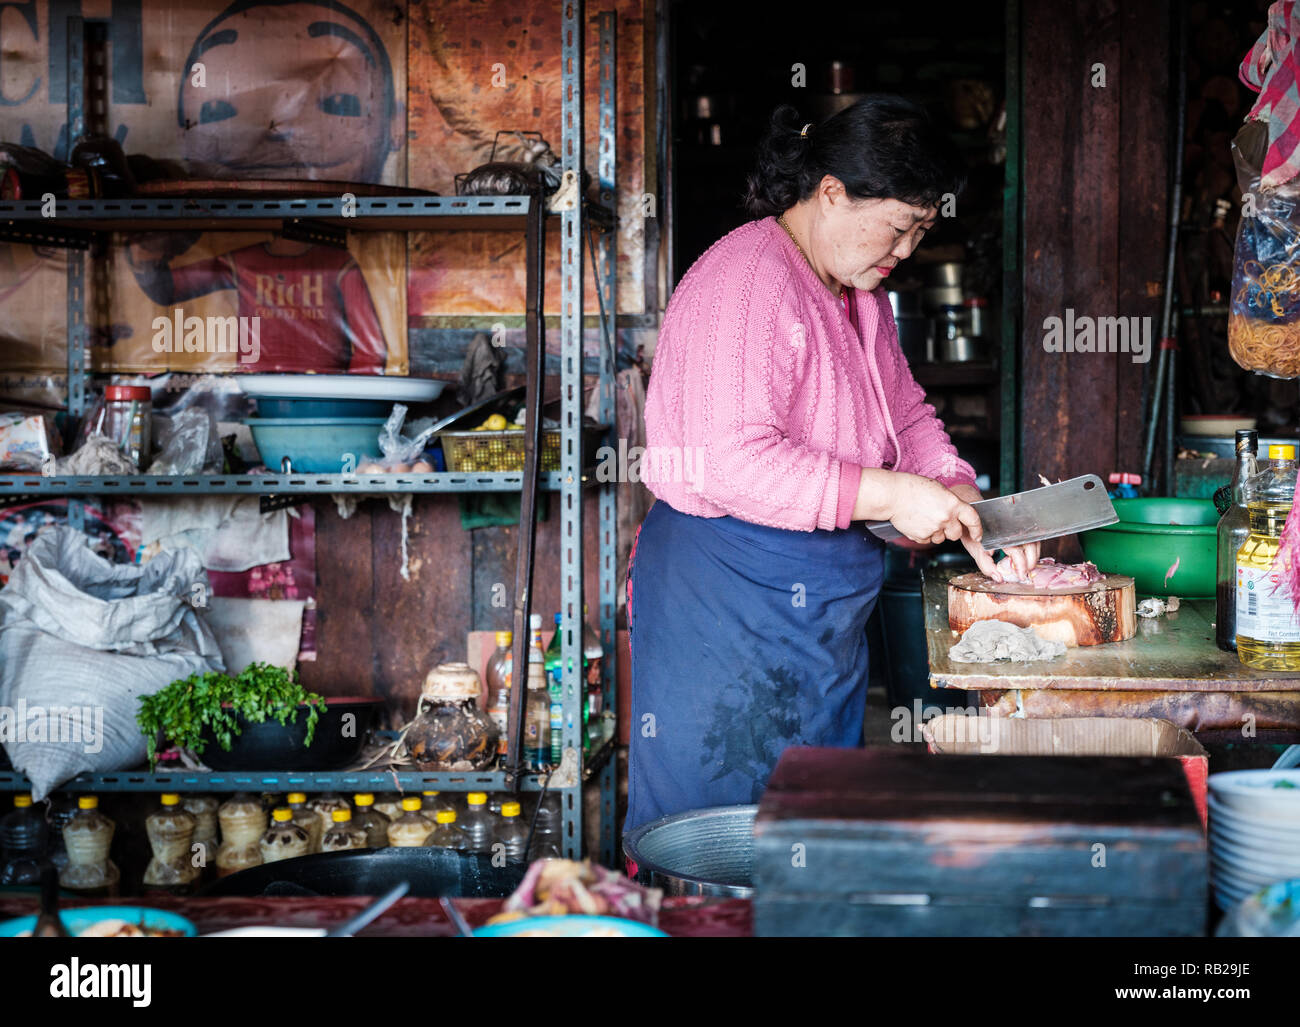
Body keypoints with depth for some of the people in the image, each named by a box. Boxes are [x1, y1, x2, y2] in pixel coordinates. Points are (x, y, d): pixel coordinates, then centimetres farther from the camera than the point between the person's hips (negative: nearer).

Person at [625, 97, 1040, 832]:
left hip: (823, 605, 10)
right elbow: (733, 462, -29)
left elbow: (906, 413, 21)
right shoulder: (745, 282, -20)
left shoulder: (862, 295, 13)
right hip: (727, 598, -10)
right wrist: (889, 494, -27)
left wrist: (968, 509, 4)